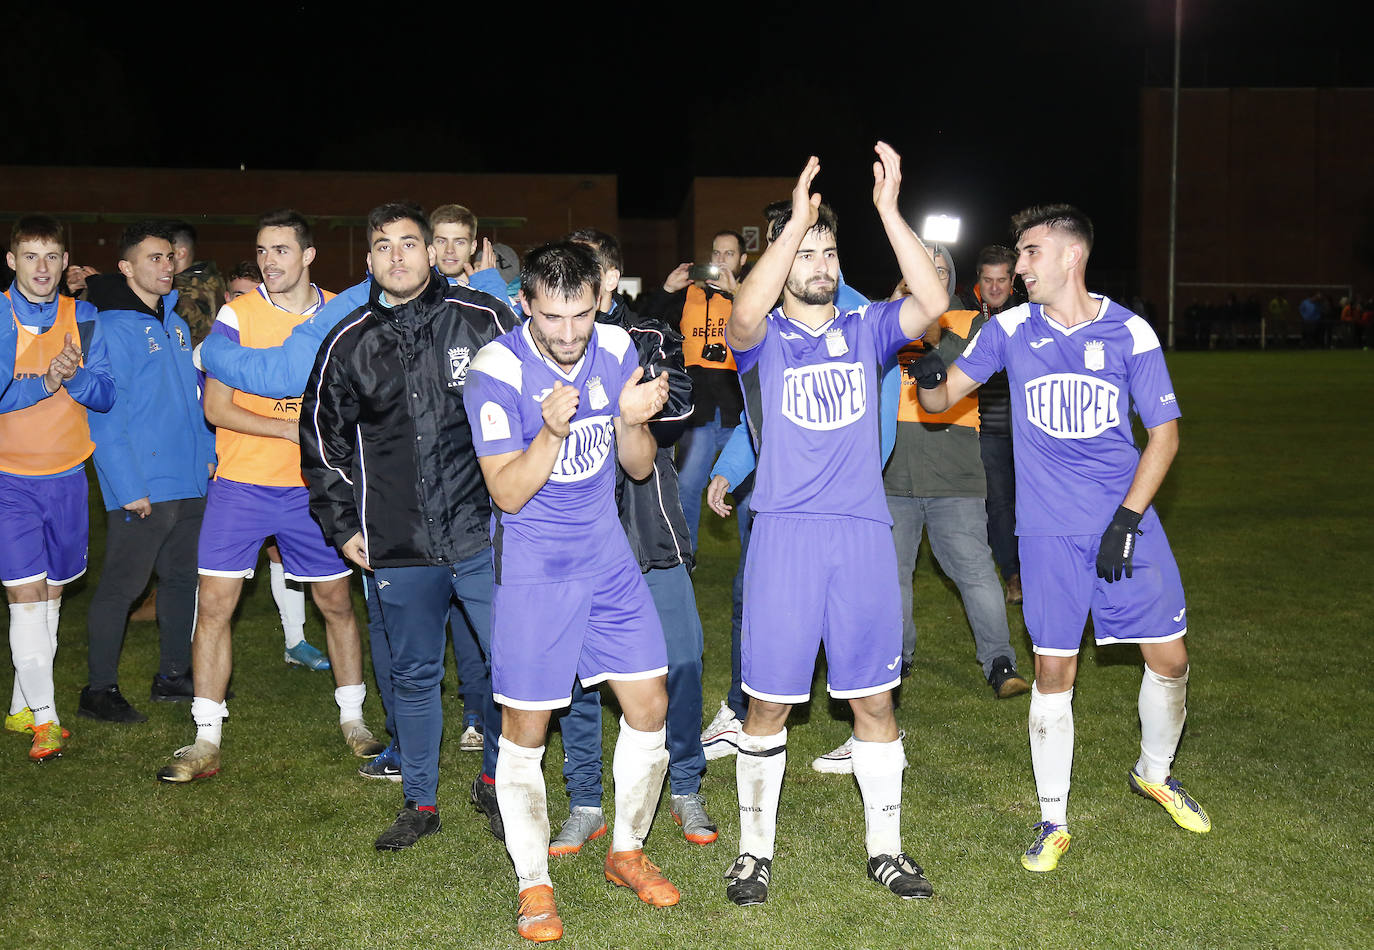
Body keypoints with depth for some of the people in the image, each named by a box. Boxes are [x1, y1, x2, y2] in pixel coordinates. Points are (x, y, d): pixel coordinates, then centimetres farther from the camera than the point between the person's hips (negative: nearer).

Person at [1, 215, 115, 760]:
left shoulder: (83, 318, 4)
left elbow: (105, 395, 0)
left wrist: (75, 376, -20)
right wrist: (47, 380, -26)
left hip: (67, 476, 4)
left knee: (51, 593, 9)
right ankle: (44, 720, -4)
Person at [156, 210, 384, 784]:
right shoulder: (237, 315, -5)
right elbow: (216, 408, -8)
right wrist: (291, 428, -17)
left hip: (312, 487, 2)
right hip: (241, 484, -2)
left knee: (336, 602, 9)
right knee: (214, 604, -5)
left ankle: (353, 720, 27)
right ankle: (206, 741, 6)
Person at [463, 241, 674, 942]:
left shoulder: (616, 350, -4)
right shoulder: (497, 371, -18)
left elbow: (639, 468, 3)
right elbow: (508, 493, -16)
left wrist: (632, 422, -19)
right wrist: (552, 432, -32)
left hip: (606, 551, 5)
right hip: (532, 563, -4)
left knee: (648, 706, 6)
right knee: (526, 728, 0)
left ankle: (626, 851, 28)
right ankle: (534, 885, 18)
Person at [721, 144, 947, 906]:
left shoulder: (865, 331, 10)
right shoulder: (763, 341, 2)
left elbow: (932, 303, -8)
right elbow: (744, 316, -23)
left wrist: (888, 208, -14)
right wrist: (795, 220, -26)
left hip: (863, 533, 2)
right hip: (785, 535, -2)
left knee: (874, 700, 9)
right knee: (769, 703, 5)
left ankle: (885, 848, 24)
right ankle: (754, 850, 20)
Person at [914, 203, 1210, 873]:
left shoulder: (1129, 332, -2)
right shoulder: (1011, 329, 1)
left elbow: (1164, 434, 1)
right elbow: (943, 398, 1)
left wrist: (1126, 519, -8)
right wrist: (929, 381, -24)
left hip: (1127, 523, 1)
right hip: (1048, 530, 0)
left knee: (1168, 658, 4)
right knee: (1053, 671, 0)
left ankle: (1154, 773, 33)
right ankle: (1052, 821, 15)